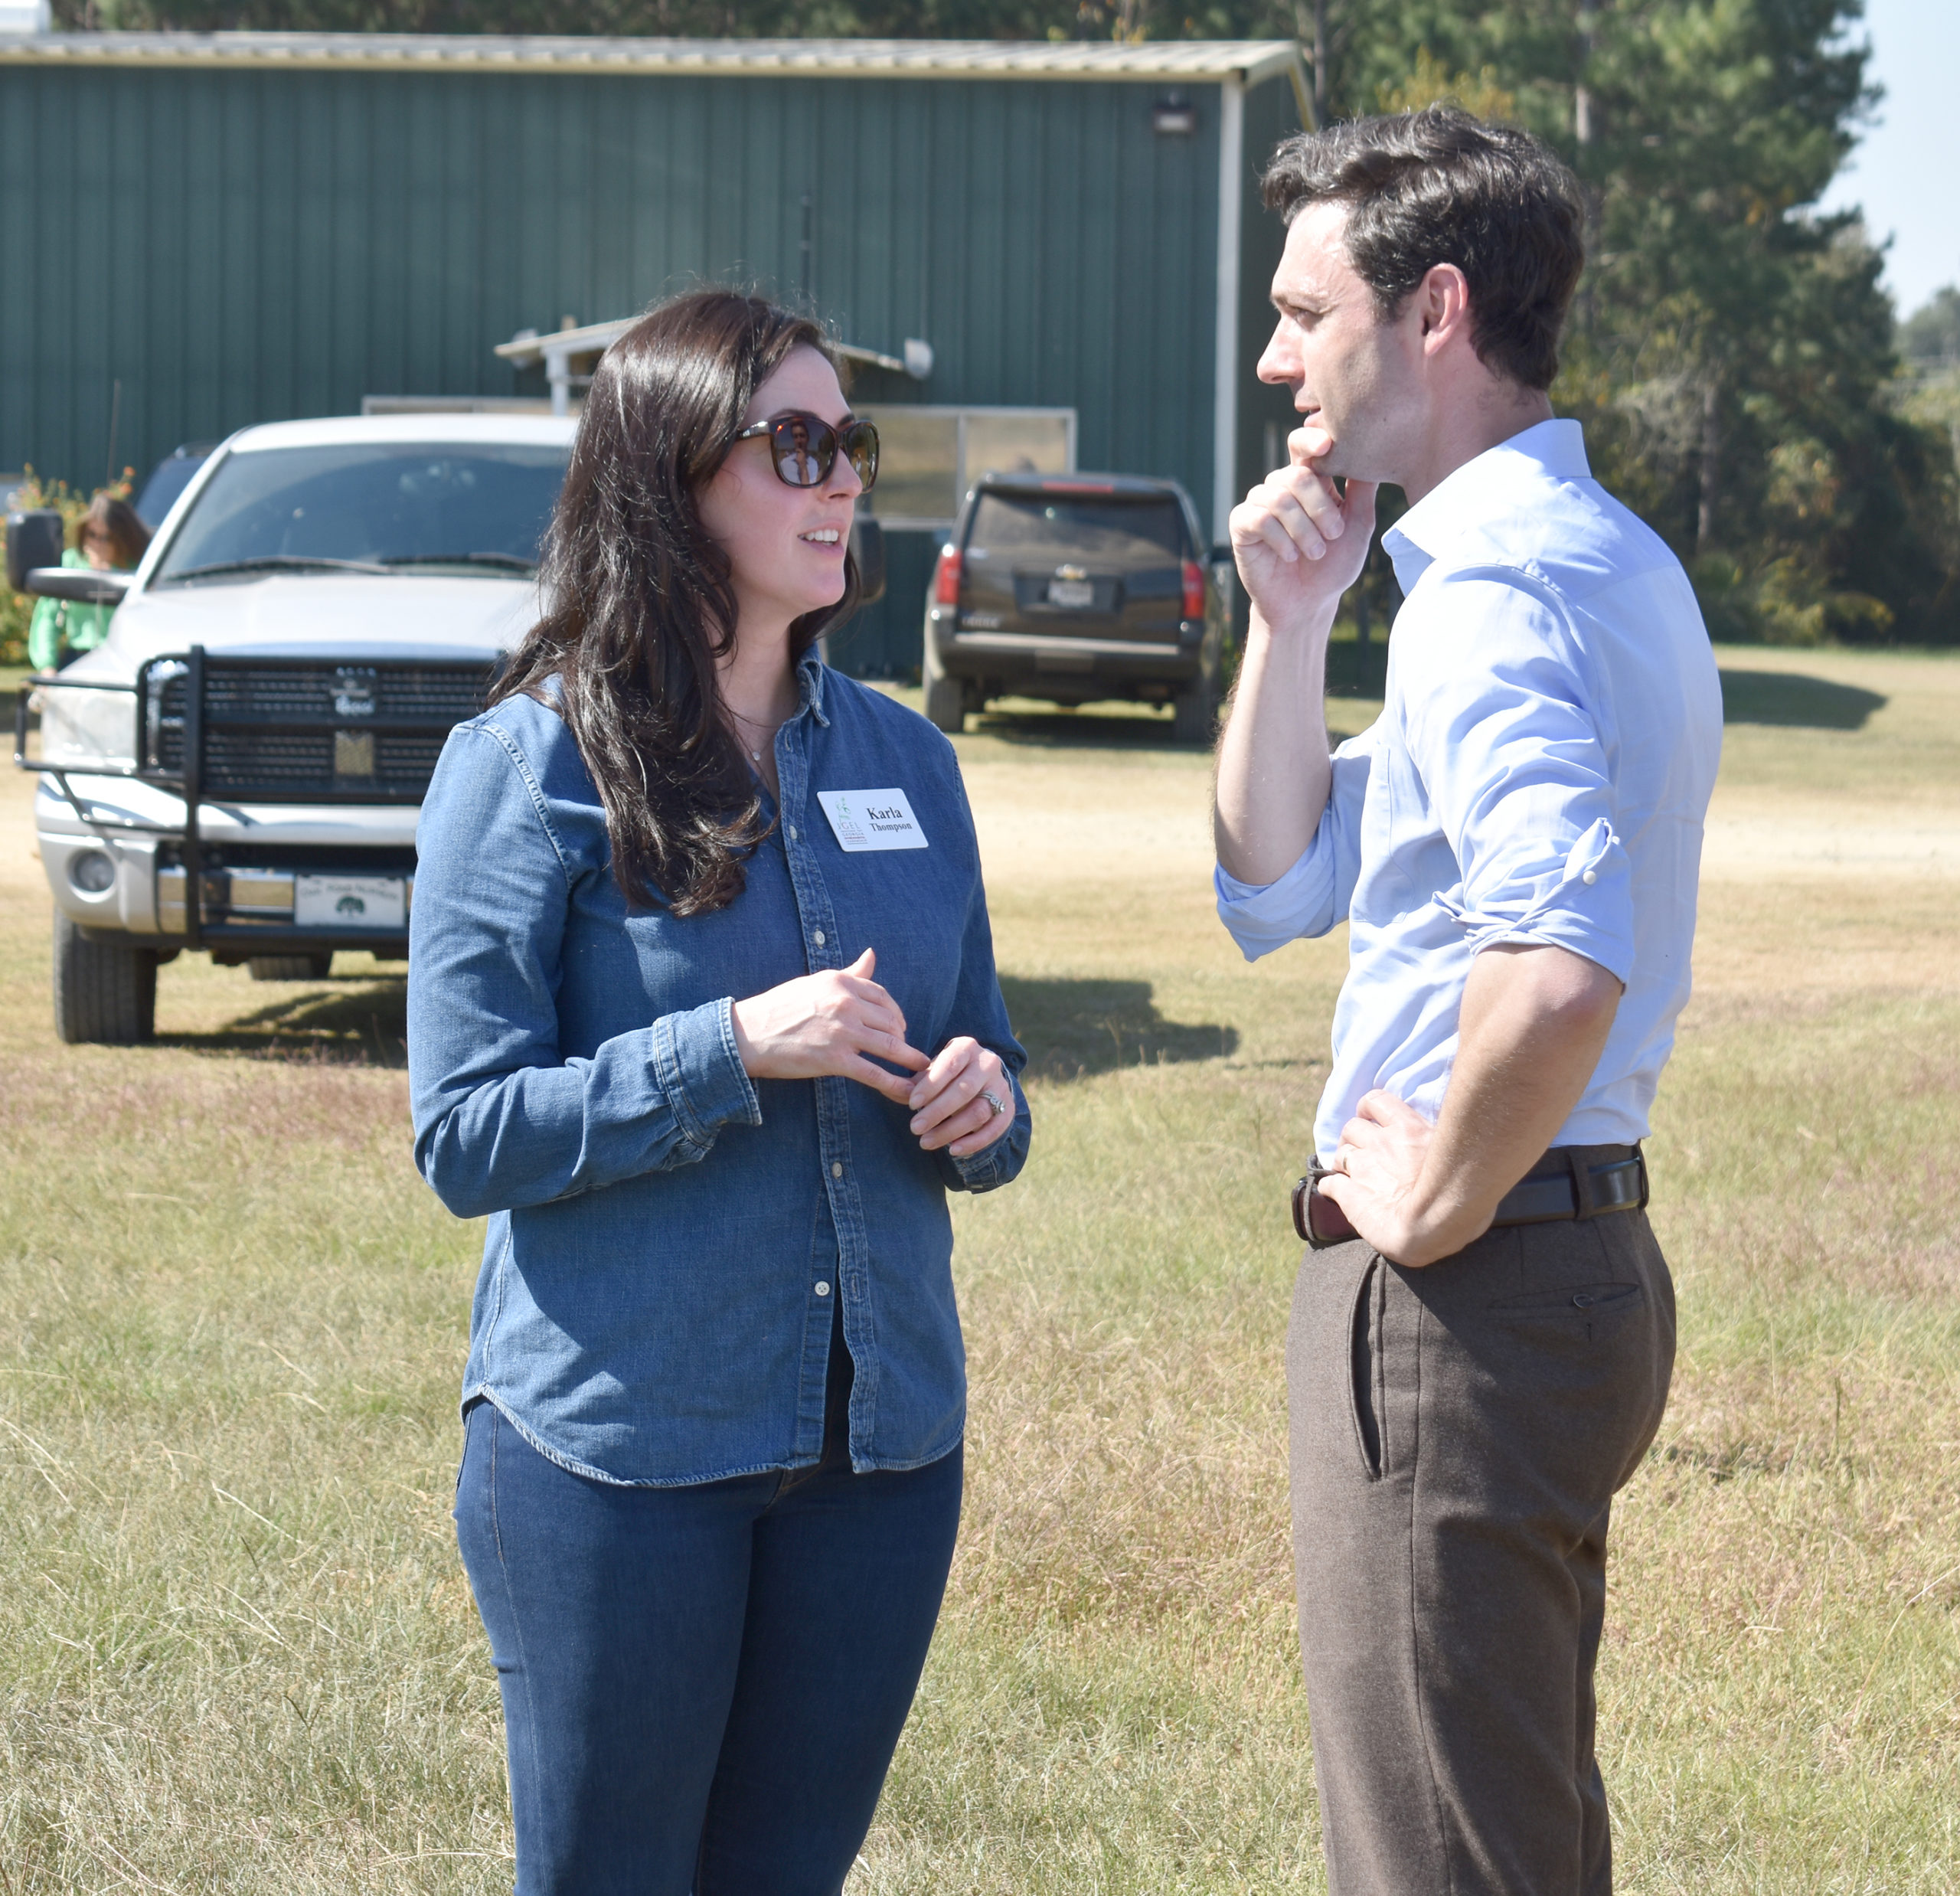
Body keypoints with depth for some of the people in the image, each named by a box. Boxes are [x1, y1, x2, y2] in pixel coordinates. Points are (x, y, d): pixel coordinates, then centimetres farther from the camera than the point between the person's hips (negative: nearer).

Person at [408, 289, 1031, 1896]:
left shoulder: (904, 762, 9)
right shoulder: (532, 767, -6)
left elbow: (977, 1069, 18)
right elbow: (465, 1134, -10)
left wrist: (983, 1107, -6)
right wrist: (732, 1051, -20)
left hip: (880, 1444, 5)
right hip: (618, 1455, -4)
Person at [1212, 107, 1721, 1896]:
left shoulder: (1494, 584, -19)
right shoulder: (1602, 558, 15)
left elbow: (1561, 958, -37)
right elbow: (1279, 889, 18)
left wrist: (1440, 1202, -22)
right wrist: (1291, 621, 6)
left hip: (1462, 1286, -11)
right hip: (1575, 1261, 11)